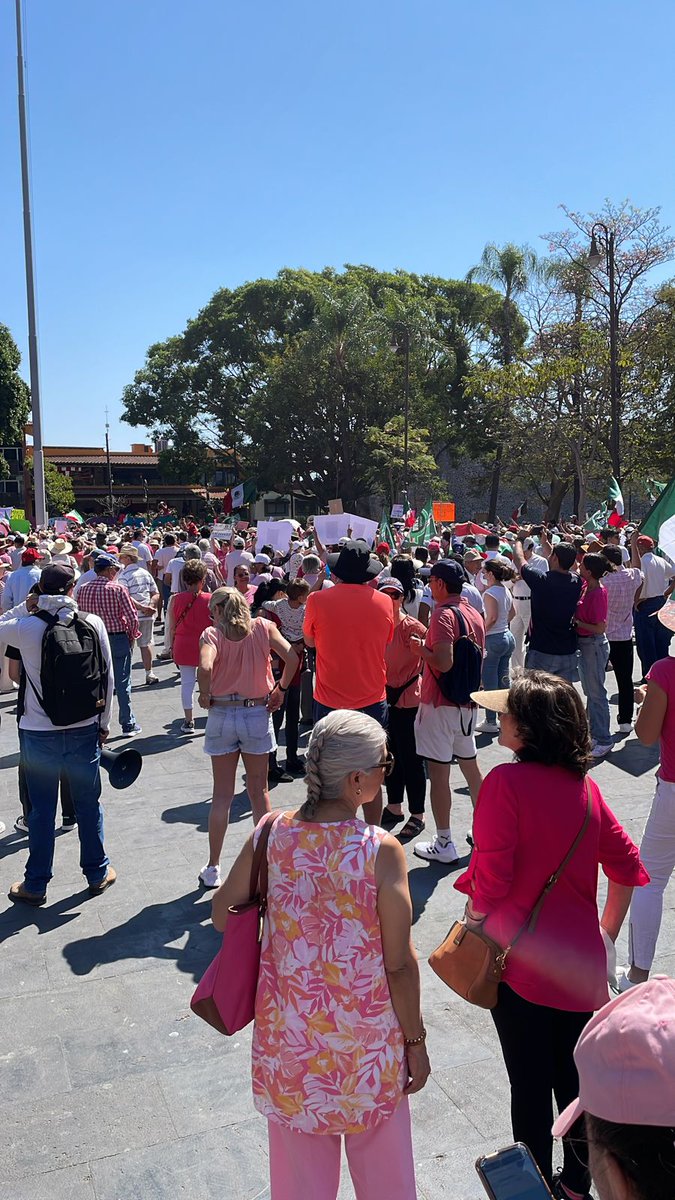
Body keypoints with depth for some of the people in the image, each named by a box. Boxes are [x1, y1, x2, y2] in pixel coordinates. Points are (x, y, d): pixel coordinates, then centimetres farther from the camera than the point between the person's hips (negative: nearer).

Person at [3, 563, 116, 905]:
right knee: (88, 805, 16)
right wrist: (104, 722, 8)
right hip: (85, 729, 1)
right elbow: (107, 677, -2)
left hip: (38, 733, -1)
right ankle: (97, 873, 30)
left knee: (42, 811, 11)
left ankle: (36, 885, 25)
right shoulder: (93, 624, -9)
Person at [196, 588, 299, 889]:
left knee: (222, 795, 9)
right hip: (257, 714, 1)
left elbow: (205, 668, -24)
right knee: (259, 791, 14)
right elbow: (291, 658, -10)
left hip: (221, 715, -1)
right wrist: (281, 689, 2)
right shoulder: (263, 627, 0)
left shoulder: (212, 634, -6)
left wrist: (205, 695, -8)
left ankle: (213, 868, 17)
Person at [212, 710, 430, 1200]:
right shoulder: (382, 851, -23)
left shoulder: (271, 834, -14)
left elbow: (222, 915, -1)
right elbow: (401, 963, -15)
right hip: (367, 1039, -2)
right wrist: (416, 1040, -1)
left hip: (290, 1035, 3)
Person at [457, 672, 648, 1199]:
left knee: (530, 1087, 13)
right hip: (582, 962, 6)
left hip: (523, 963, -5)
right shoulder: (585, 784, -3)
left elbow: (491, 878, -20)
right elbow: (626, 865, 5)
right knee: (577, 1079, 22)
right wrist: (606, 933, 16)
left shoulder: (506, 781, -21)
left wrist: (475, 915, 0)